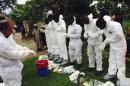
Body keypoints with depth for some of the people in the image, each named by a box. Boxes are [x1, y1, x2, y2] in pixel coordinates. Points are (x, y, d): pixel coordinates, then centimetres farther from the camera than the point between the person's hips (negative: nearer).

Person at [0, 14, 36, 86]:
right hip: (9, 70, -10)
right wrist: (28, 51, -16)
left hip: (13, 67, 10)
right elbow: (14, 54, -27)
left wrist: (25, 49, 1)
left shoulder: (7, 36, 1)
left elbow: (15, 46, 14)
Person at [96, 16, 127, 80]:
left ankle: (121, 78, 15)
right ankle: (111, 73, 36)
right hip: (112, 46, 8)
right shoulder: (105, 27, -4)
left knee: (120, 62, 2)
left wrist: (107, 40, -21)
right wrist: (104, 43, -10)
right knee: (112, 61, 18)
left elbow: (119, 36, -29)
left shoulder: (115, 25, -30)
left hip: (120, 46, -8)